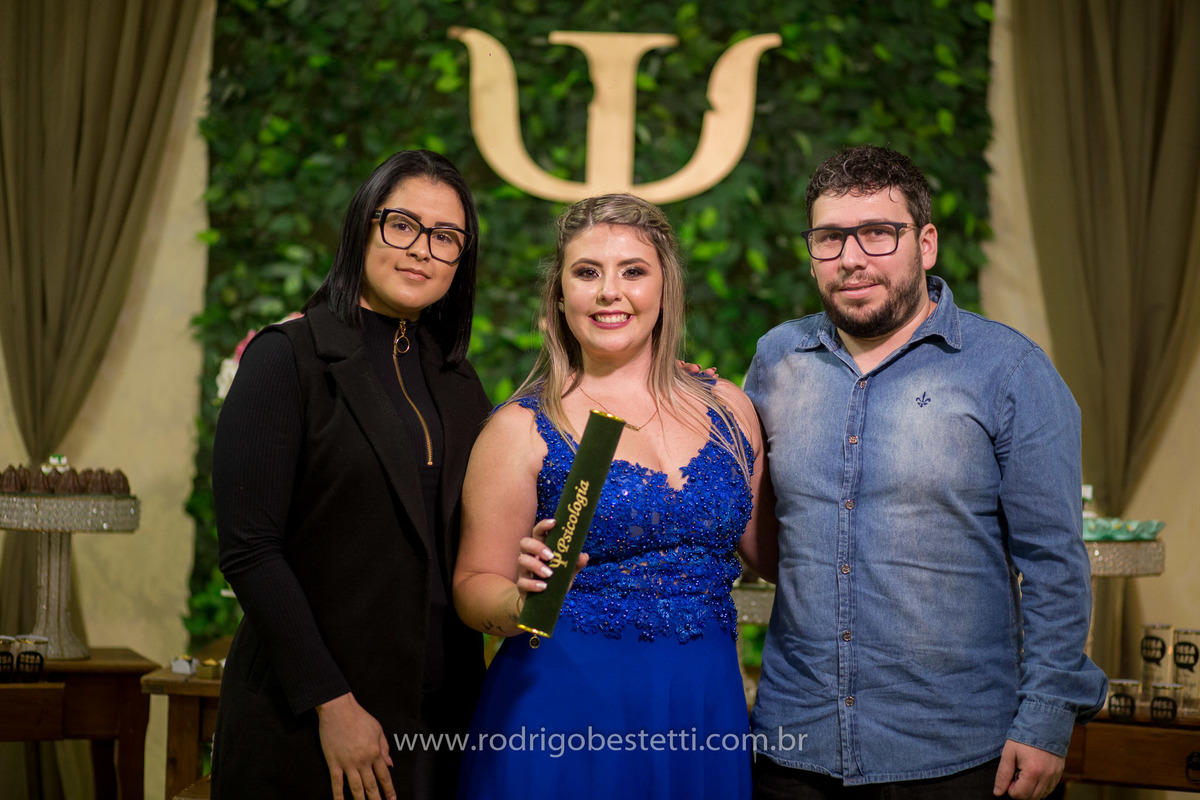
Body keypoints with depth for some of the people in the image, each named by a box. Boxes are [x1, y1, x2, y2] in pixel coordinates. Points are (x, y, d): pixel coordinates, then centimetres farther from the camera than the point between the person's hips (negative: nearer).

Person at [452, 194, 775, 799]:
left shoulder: (727, 409, 8)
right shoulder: (522, 428, -3)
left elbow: (773, 550, 16)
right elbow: (474, 589, -5)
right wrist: (527, 596, -24)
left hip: (703, 714, 4)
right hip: (565, 708, -3)